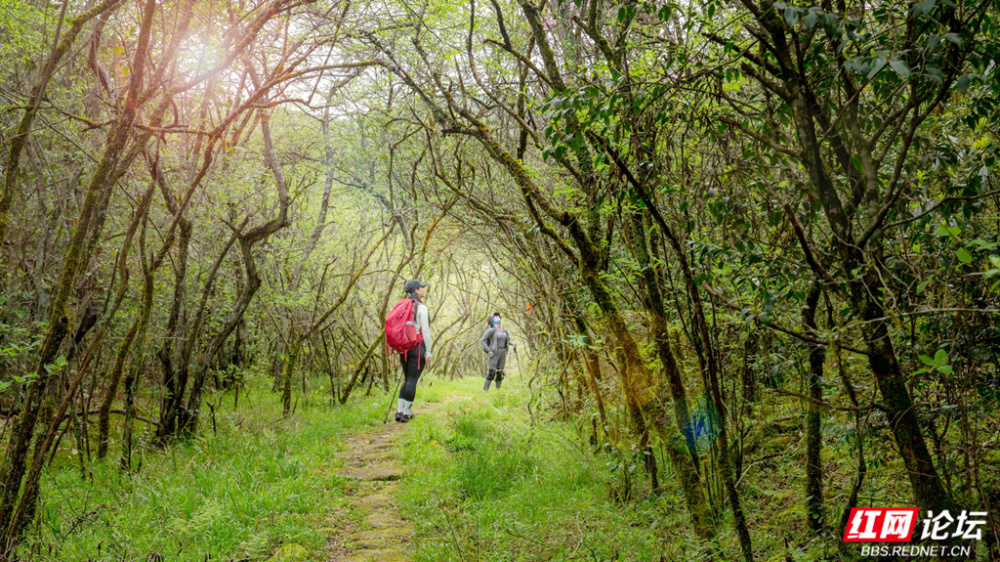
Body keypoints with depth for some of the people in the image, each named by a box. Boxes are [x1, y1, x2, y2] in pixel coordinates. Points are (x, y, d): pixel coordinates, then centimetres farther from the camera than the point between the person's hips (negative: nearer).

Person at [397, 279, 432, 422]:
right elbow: (425, 331, -13)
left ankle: (399, 411, 9)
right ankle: (406, 413, -1)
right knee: (412, 380, -3)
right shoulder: (421, 307, -10)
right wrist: (428, 352, -9)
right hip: (419, 347, -7)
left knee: (407, 380, 13)